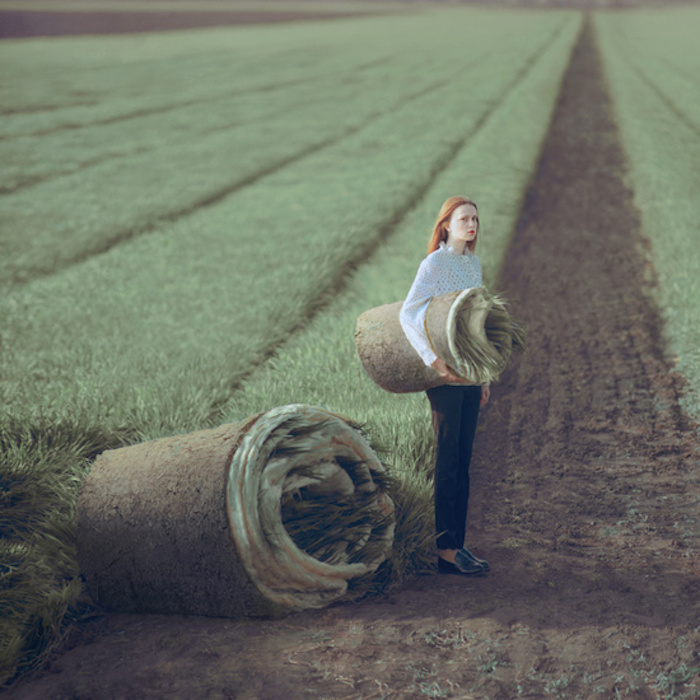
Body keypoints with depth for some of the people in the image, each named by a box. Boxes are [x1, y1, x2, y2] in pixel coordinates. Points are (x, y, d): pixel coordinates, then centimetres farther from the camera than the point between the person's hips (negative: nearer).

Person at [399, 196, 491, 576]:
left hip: (469, 373, 7)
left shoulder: (474, 264, 15)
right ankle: (445, 549, -1)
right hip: (444, 375, -7)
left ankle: (457, 545, 14)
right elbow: (408, 315, -19)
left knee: (462, 461, 8)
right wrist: (434, 361, -27)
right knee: (447, 460, -5)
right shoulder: (434, 264, -8)